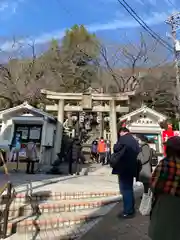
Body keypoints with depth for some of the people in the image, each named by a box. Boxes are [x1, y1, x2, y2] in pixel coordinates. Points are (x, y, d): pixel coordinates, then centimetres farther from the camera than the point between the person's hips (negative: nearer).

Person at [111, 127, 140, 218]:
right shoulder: (134, 140, 14)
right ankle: (131, 209, 28)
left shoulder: (123, 138, -11)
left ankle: (128, 211, 7)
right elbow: (137, 152, 16)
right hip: (131, 168, 9)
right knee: (129, 188, 18)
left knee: (125, 189, 0)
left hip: (124, 168, -9)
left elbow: (116, 148, -10)